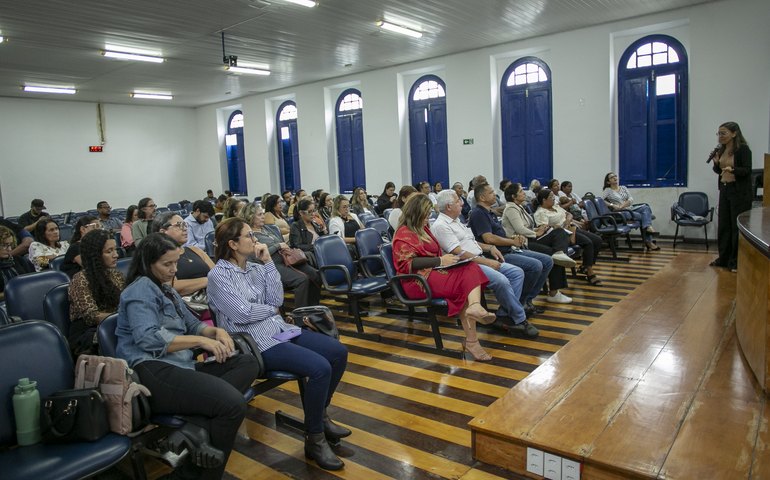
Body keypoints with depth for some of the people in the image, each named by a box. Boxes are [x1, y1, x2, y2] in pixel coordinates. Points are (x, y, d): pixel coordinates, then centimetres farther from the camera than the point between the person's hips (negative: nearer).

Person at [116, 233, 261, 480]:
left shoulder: (166, 289, 26)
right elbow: (148, 339, -17)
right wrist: (201, 340, -17)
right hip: (152, 372, -10)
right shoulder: (141, 288, -2)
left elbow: (192, 324, 25)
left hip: (180, 367, 10)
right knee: (233, 404, -28)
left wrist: (216, 331, 2)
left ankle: (195, 429, -25)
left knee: (248, 363, -8)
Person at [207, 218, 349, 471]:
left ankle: (320, 414, 17)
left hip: (280, 329, 8)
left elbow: (277, 299, 1)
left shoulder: (255, 268, 11)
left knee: (338, 352, -2)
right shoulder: (218, 276, -10)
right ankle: (314, 440, -9)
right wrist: (271, 309, -1)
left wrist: (268, 262, -3)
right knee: (320, 368, -25)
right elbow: (243, 314, -17)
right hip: (255, 343, -8)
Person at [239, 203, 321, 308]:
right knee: (302, 279, -29)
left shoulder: (266, 228, 21)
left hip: (286, 259, 8)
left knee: (316, 275, -12)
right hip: (273, 265, -8)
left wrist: (286, 247, 5)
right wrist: (278, 246, -11)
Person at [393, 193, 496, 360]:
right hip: (419, 279, -8)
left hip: (434, 271, 8)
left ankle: (475, 307, -43)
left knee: (470, 269, -20)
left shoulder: (423, 229, 21)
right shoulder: (404, 234, -6)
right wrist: (440, 261, -17)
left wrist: (446, 258, 3)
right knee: (465, 283, -24)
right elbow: (408, 264, -17)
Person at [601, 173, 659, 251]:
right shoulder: (607, 190, 4)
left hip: (630, 208, 5)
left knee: (645, 207, -24)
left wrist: (623, 205, -13)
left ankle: (648, 227, -37)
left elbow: (631, 199, 6)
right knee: (642, 216, -24)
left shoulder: (623, 187, 19)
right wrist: (612, 205, -20)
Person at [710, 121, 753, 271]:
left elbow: (747, 170, -15)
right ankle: (724, 258, 19)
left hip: (740, 192, -7)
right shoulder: (721, 149, 8)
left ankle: (737, 262, 6)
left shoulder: (743, 149, -11)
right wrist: (716, 163, -4)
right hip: (725, 190, 7)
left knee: (738, 225, -2)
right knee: (723, 224, 9)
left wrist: (732, 169, -32)